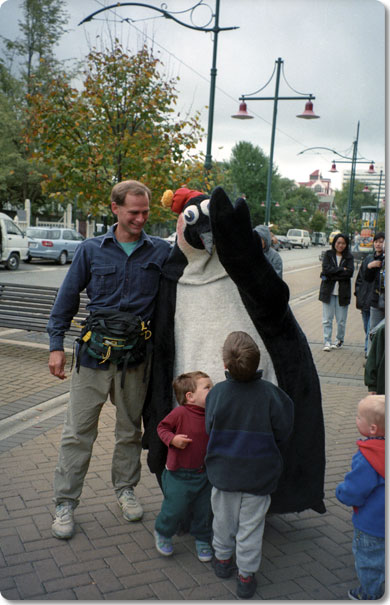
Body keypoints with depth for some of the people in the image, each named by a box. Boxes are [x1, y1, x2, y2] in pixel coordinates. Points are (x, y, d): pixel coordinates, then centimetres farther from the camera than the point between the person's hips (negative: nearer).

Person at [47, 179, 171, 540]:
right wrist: (56, 344, 1)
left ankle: (125, 489, 35)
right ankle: (65, 503, 18)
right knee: (78, 431, 4)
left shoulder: (161, 251, 2)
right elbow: (68, 298, 5)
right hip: (94, 351, -1)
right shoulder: (91, 250, 2)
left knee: (130, 429, 15)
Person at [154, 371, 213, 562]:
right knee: (175, 509, 3)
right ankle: (162, 533, 33)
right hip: (179, 474, -5)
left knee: (204, 510, 11)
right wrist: (172, 439, -23)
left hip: (204, 474, 5)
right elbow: (162, 427, -7)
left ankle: (202, 539, 36)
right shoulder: (180, 413, -19)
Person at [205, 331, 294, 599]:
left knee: (224, 517, 23)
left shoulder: (217, 392, -17)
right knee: (251, 525, 14)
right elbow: (283, 432, -9)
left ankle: (223, 559, 43)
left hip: (223, 470, 1)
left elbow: (210, 429, -5)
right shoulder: (270, 393, -19)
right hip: (260, 474, -1)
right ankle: (246, 577, 26)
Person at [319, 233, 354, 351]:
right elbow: (326, 269, -10)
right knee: (327, 319, 0)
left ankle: (339, 340, 23)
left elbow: (350, 273, -9)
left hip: (342, 292, 0)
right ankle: (327, 342, 6)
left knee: (341, 320, 5)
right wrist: (342, 269, -11)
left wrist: (331, 275, -13)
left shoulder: (349, 257, 6)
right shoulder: (328, 254, 5)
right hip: (328, 291, 0)